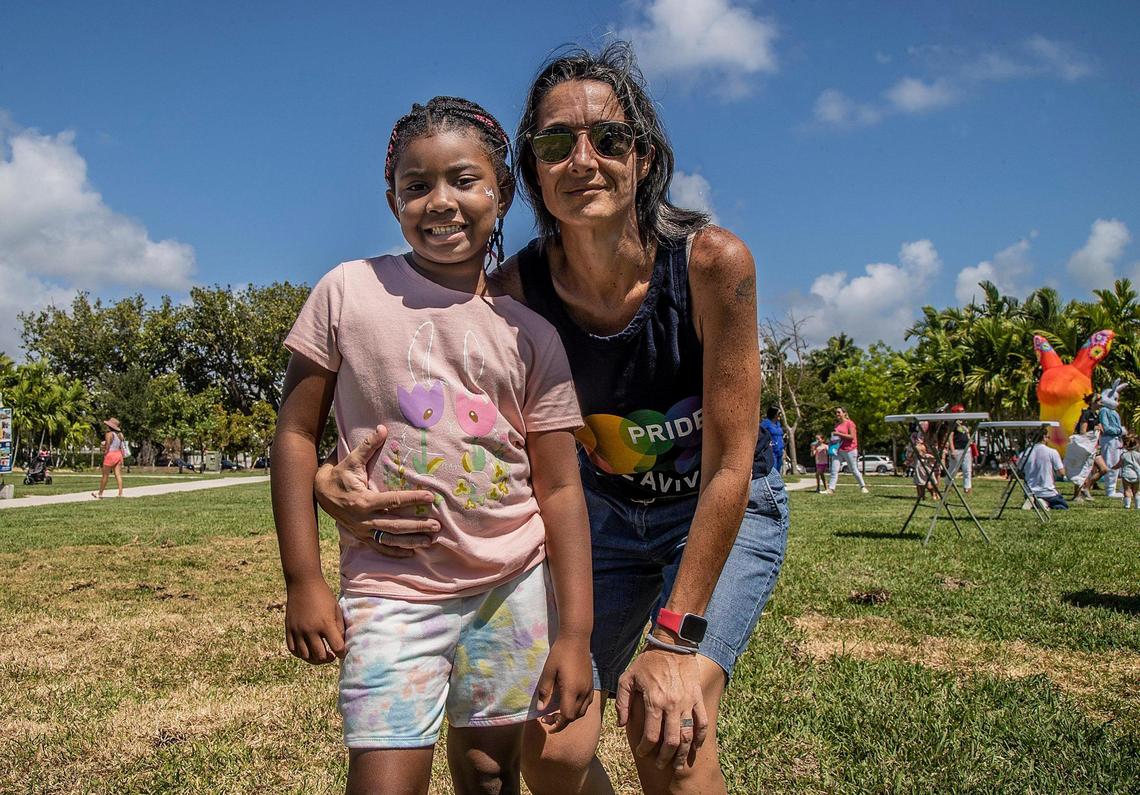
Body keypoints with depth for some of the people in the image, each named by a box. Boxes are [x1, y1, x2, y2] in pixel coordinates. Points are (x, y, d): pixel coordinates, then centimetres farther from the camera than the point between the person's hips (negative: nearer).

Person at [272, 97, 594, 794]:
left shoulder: (532, 335, 1)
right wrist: (304, 580, -3)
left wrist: (575, 634, -2)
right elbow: (297, 432, 1)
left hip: (514, 586, 2)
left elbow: (560, 489, 1)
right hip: (391, 590, -2)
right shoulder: (348, 291, -2)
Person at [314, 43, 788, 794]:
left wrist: (677, 636, -24)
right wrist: (338, 482, -34)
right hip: (608, 513, 3)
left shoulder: (712, 261, -28)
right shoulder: (516, 289, -20)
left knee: (667, 731, -22)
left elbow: (730, 465, -24)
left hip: (729, 512, -2)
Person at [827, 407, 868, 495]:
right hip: (838, 450, 6)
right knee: (834, 470, -6)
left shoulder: (850, 423, -9)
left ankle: (863, 487, 20)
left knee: (854, 470, 4)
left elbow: (852, 436, -18)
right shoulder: (837, 424, 13)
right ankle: (831, 489, -11)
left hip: (849, 450, -6)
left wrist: (839, 434, -20)